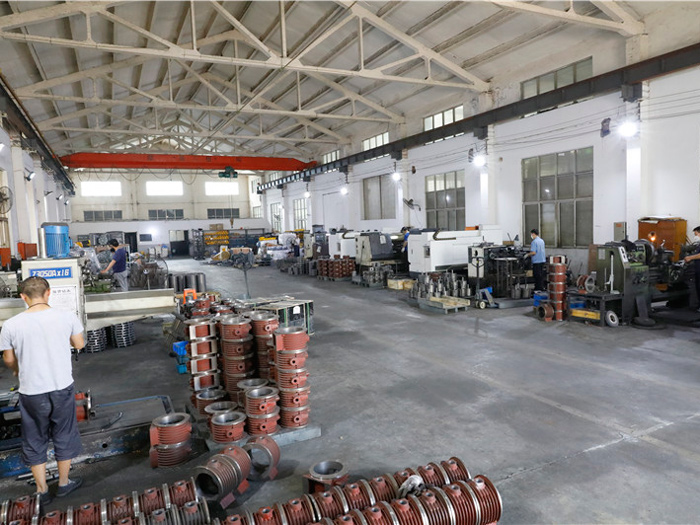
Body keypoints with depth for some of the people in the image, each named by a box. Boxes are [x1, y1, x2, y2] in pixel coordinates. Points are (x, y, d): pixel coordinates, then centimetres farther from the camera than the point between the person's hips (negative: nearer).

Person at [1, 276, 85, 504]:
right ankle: (64, 483, 35)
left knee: (34, 441, 19)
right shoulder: (66, 317, -13)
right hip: (62, 388, 0)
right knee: (64, 437, 19)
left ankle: (42, 491, 30)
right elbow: (79, 344, 2)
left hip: (31, 392, 0)